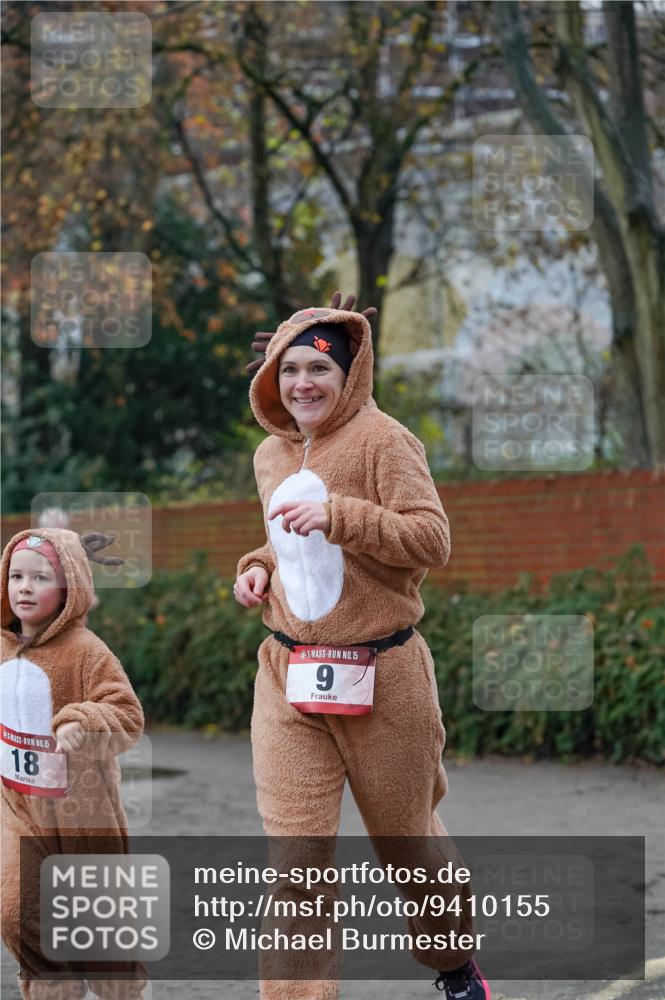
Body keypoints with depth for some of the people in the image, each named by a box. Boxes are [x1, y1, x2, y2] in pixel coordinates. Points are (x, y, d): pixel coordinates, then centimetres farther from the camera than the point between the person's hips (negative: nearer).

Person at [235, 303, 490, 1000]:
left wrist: (337, 513, -26)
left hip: (381, 677, -4)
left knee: (407, 842, 14)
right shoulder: (271, 457, 12)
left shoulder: (381, 439, -10)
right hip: (288, 680, 5)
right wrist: (261, 567, 6)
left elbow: (432, 539, -18)